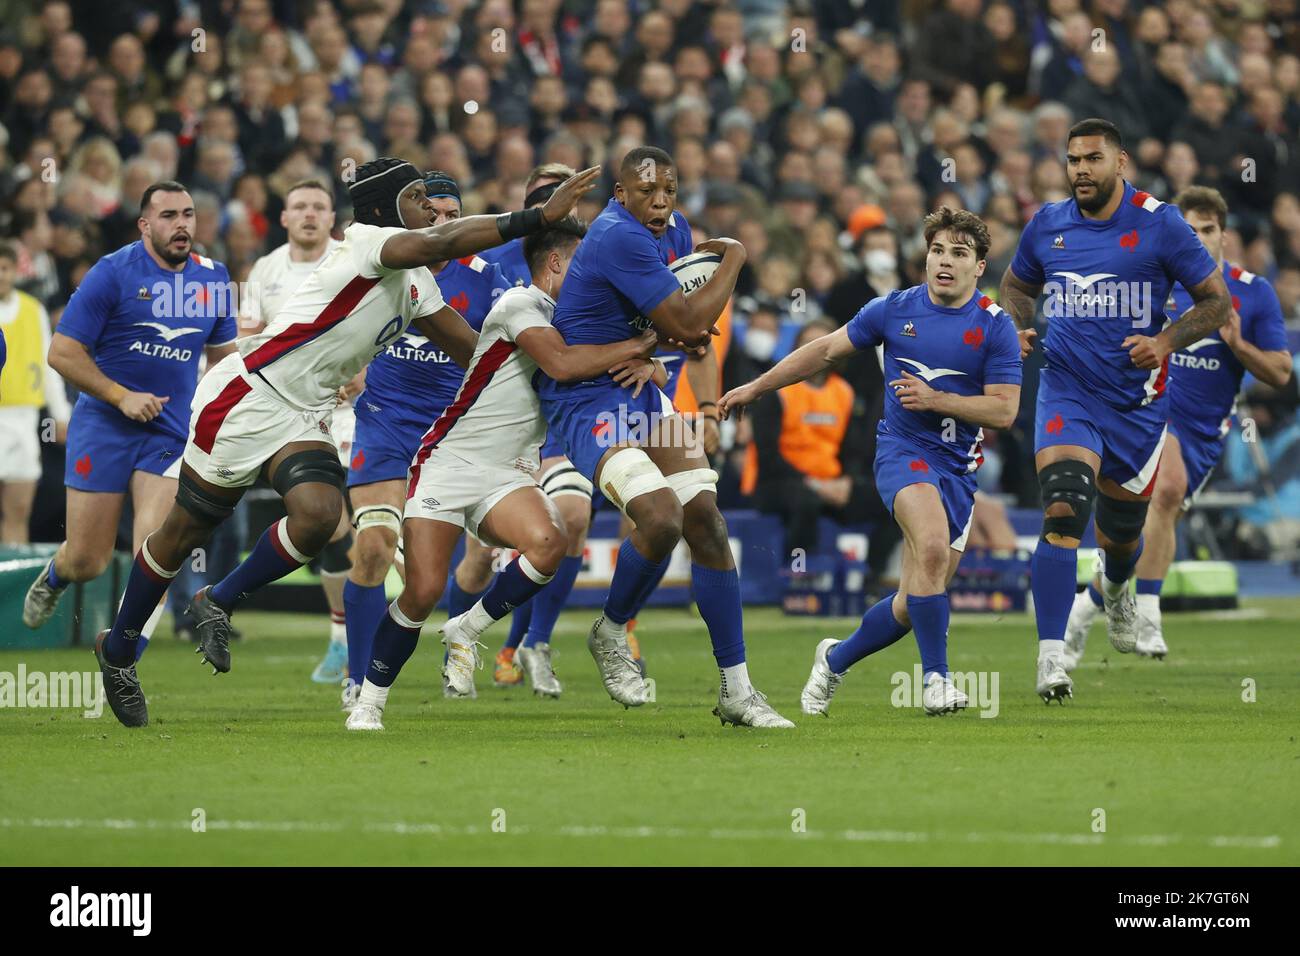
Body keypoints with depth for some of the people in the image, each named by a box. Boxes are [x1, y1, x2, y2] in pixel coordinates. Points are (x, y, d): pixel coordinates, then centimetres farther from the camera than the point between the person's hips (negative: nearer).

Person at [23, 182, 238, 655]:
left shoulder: (213, 278, 6)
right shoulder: (113, 273, -9)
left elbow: (222, 353, 22)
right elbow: (62, 352, -8)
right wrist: (122, 397, -15)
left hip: (171, 433, 3)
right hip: (103, 424, -3)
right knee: (86, 561, 2)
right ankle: (53, 578, 40)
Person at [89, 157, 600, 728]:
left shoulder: (414, 282, 11)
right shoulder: (364, 242, -16)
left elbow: (471, 349, 13)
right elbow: (437, 243, -34)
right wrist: (540, 218, -39)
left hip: (304, 418, 7)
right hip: (246, 395, -7)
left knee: (319, 516, -21)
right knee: (186, 531, 3)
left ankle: (217, 606, -1)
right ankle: (118, 649, 22)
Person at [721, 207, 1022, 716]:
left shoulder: (995, 326, -2)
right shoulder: (894, 309, 2)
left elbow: (1003, 410, -6)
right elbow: (826, 350, 13)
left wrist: (936, 398, -17)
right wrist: (756, 387, 15)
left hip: (960, 468, 2)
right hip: (902, 449, -2)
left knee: (913, 605, 3)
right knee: (933, 547, -31)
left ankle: (836, 658, 30)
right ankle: (936, 678, -22)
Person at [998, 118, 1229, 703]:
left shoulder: (1159, 225, -6)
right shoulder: (1047, 225, 3)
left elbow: (1216, 301, -1)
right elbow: (1017, 284, 23)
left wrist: (1165, 342, -16)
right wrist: (1018, 328, 1)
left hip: (1137, 402, 0)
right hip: (1066, 393, 0)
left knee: (1120, 534, 16)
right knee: (1063, 513, -23)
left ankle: (1117, 590, 55)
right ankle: (1051, 656, -26)